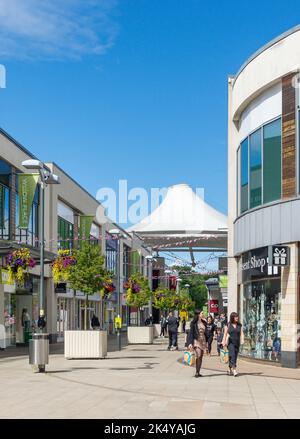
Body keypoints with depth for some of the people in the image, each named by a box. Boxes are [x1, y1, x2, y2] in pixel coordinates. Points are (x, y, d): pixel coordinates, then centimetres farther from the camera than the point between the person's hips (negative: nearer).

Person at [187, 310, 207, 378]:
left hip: (203, 341, 6)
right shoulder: (194, 323, -5)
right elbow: (191, 332, -7)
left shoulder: (204, 322, 12)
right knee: (198, 356, -17)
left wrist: (206, 342, 15)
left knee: (201, 357, 5)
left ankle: (198, 372, 10)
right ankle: (196, 372, -11)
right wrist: (190, 343, -13)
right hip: (196, 340, -6)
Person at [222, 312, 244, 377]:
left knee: (235, 357, 10)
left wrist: (242, 340, -12)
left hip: (237, 343, 4)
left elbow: (241, 333, 4)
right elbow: (225, 334, 3)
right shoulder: (228, 325, 0)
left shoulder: (239, 325, 9)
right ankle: (234, 370, -26)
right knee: (232, 356, -18)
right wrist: (224, 342, -1)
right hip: (230, 343, -4)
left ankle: (230, 370, 26)